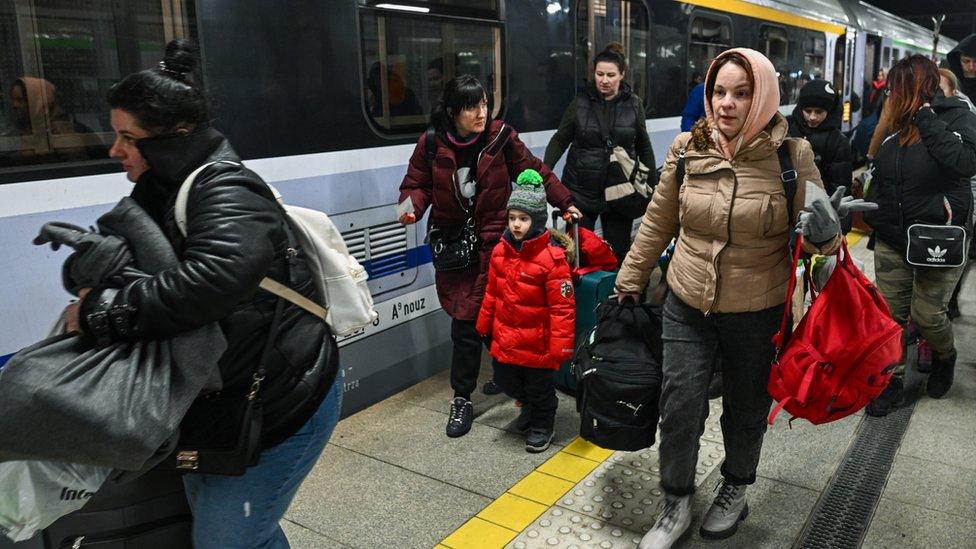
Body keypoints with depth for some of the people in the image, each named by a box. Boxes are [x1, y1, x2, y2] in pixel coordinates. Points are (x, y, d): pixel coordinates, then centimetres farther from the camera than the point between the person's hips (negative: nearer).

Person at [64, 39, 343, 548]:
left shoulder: (225, 192, -24)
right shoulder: (163, 192, 8)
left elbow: (211, 278, -41)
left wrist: (102, 311, -31)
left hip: (281, 403, -10)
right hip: (217, 398, 10)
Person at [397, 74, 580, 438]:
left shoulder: (501, 138, -4)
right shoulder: (432, 144, -2)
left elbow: (534, 172, 7)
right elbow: (418, 184, 7)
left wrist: (565, 202, 8)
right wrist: (412, 206, -15)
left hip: (491, 243, -2)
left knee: (466, 322, -4)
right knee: (466, 317, 2)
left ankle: (462, 400, 17)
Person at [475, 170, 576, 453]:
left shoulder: (551, 257, -22)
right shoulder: (501, 250, -2)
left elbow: (562, 306, -21)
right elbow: (492, 292, 10)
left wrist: (560, 347, -21)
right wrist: (484, 325, 16)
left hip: (537, 342, -6)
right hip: (505, 338, 6)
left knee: (539, 387, 13)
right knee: (505, 381, 21)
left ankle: (542, 424, 40)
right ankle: (529, 405, 50)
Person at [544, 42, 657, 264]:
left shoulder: (634, 104, 3)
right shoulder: (580, 103, -1)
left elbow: (644, 147, 11)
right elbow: (560, 140, 3)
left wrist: (653, 185, 11)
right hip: (581, 191, -1)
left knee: (619, 252, 7)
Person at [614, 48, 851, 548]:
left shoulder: (791, 155, -10)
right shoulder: (686, 150, -6)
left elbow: (817, 235, -1)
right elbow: (657, 224, 5)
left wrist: (825, 232, -25)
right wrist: (627, 285, 9)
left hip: (758, 314, -1)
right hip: (688, 306, 1)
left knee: (746, 409, 16)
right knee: (679, 407, 1)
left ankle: (735, 491, 45)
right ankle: (676, 506, 25)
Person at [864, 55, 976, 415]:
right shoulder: (895, 123, 6)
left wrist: (925, 118, -24)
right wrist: (875, 221, 10)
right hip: (892, 240, 5)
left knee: (927, 315, 2)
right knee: (891, 314, 7)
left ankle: (945, 358, 34)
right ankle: (891, 381, 21)